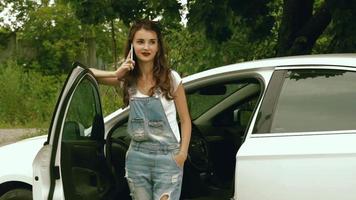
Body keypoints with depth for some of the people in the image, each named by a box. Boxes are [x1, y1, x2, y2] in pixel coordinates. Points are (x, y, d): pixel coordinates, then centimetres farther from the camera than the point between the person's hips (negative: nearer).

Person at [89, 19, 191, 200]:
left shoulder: (171, 78, -5)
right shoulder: (127, 78, 3)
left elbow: (185, 120, 1)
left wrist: (182, 153, -11)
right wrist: (116, 74, -11)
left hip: (167, 155, -3)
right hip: (137, 155, 3)